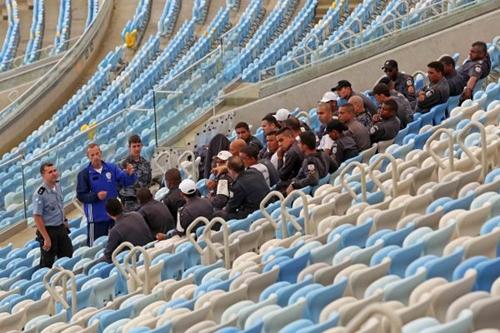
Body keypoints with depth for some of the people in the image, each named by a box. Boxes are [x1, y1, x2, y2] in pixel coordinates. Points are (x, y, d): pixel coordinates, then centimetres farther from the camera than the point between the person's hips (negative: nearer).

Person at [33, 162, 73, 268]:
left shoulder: (57, 185, 1)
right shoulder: (40, 194, -21)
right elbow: (37, 218, -20)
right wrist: (46, 238, -21)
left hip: (61, 228, 7)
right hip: (48, 230, -7)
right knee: (47, 263, 2)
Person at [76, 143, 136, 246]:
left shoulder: (112, 168, 5)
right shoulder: (84, 174, -4)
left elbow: (126, 181, -1)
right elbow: (81, 196, -7)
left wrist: (130, 174, -23)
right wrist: (96, 196, -22)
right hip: (96, 217, -4)